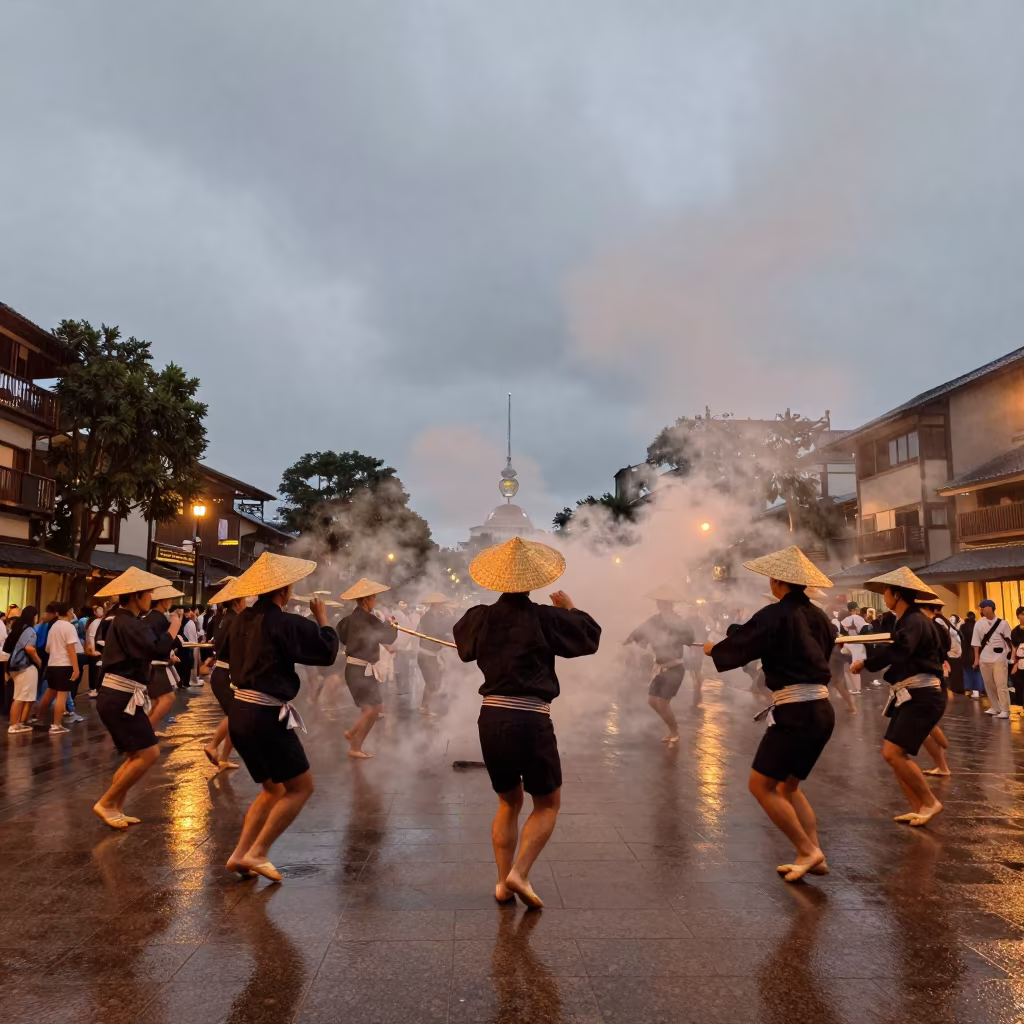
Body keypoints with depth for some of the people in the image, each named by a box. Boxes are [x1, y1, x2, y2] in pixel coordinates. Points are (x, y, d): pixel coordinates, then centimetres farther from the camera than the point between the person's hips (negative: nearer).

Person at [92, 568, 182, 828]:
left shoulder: (124, 621, 16)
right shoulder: (128, 623, -18)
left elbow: (146, 651, 17)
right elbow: (159, 649, -29)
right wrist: (175, 624, -14)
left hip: (119, 697, 11)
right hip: (120, 699, -11)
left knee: (136, 755, 15)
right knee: (148, 753, -9)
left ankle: (114, 809, 18)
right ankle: (106, 803, 1)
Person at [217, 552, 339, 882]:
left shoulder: (242, 619, 9)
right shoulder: (288, 623, -15)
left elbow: (222, 651, 27)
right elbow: (328, 651, -8)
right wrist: (322, 619, 6)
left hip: (239, 712, 9)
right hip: (266, 716, -8)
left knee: (273, 788, 21)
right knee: (301, 786, 3)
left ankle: (240, 854, 15)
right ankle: (257, 853, -1)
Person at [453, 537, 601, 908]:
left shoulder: (481, 617, 4)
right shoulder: (544, 617, -6)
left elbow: (461, 640, 27)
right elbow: (591, 636, 6)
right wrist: (570, 607, 21)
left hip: (491, 719, 4)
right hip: (531, 721, -4)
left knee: (509, 802, 22)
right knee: (547, 804, 14)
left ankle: (502, 881, 18)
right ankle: (519, 873, -1)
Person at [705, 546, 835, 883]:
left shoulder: (775, 614, -12)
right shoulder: (818, 615, 11)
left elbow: (736, 648, -9)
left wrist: (712, 648, 11)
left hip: (795, 713, -8)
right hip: (823, 711, 8)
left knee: (761, 785, 0)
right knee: (788, 786, 19)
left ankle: (807, 850, 0)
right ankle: (814, 855, 15)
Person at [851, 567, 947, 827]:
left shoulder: (915, 621, -17)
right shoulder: (908, 621, 13)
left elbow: (899, 651, -35)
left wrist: (866, 662, -26)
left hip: (922, 697, -10)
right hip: (910, 697, 10)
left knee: (894, 753, -15)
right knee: (892, 754, 7)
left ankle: (930, 802, -1)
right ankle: (918, 808, 13)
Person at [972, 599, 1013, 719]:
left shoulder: (1003, 623, -4)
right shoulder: (979, 624, 2)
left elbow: (1009, 642, 0)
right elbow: (976, 642, 6)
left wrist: (1011, 657, -4)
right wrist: (976, 658, 4)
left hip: (999, 658, -4)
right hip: (984, 659, 4)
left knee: (1001, 685, -7)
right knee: (989, 685, 11)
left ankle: (1005, 710, -2)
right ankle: (995, 707, 23)